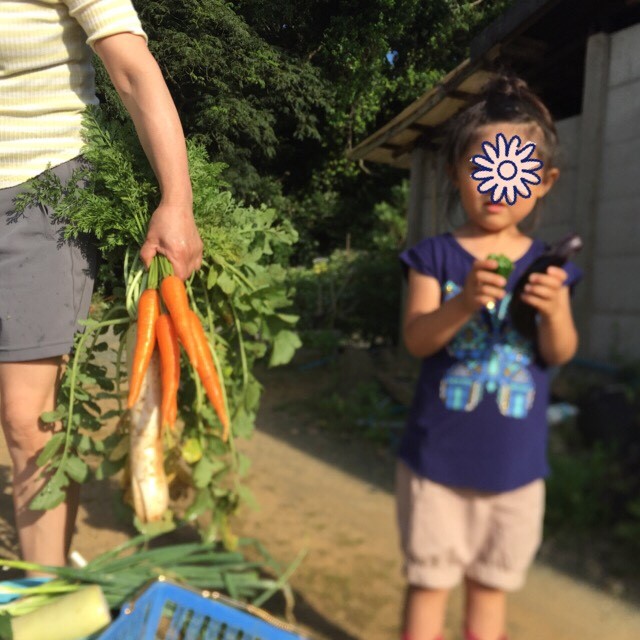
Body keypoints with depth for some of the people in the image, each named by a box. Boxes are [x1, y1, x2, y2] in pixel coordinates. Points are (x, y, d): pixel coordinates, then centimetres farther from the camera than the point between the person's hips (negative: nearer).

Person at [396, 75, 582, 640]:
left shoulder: (548, 265, 1)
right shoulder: (436, 256, -6)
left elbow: (560, 354, -4)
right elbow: (416, 339, -15)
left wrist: (555, 311, -25)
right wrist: (464, 302, -33)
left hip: (514, 462, 3)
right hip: (438, 456, -2)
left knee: (492, 583, 19)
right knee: (430, 579, 12)